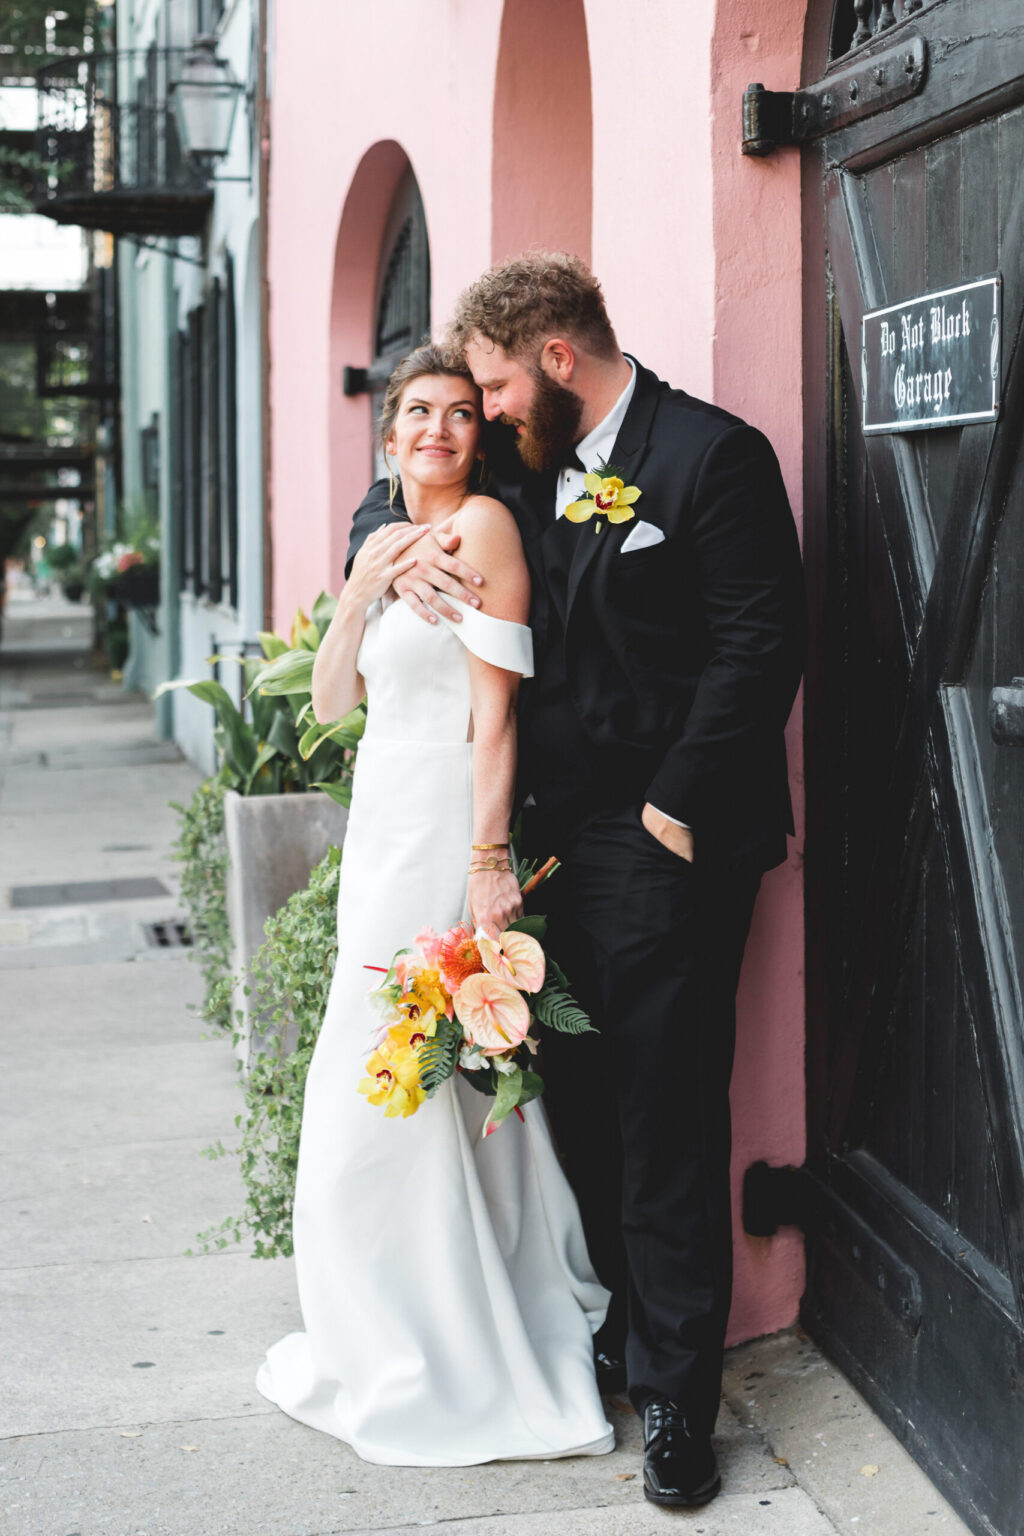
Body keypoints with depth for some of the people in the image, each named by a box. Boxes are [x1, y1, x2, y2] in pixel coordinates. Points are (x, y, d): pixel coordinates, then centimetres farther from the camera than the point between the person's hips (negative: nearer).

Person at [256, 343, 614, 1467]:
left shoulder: (482, 526, -10)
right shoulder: (391, 541, 15)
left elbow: (496, 709, -15)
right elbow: (332, 701, 11)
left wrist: (486, 862, -20)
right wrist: (358, 593, -4)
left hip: (442, 840, -8)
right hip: (382, 834, 8)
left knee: (406, 1091, -2)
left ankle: (448, 1370, 12)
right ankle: (396, 1345, 25)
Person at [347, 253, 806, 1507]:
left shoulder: (711, 454, -9)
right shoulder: (526, 467, 13)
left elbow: (760, 647, -13)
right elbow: (388, 497, 25)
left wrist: (676, 812, -15)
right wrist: (400, 549, 1)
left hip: (663, 844, -7)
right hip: (558, 838, 7)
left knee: (665, 1122, -2)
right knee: (577, 1106, 11)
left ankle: (674, 1396, 9)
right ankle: (616, 1338, 25)